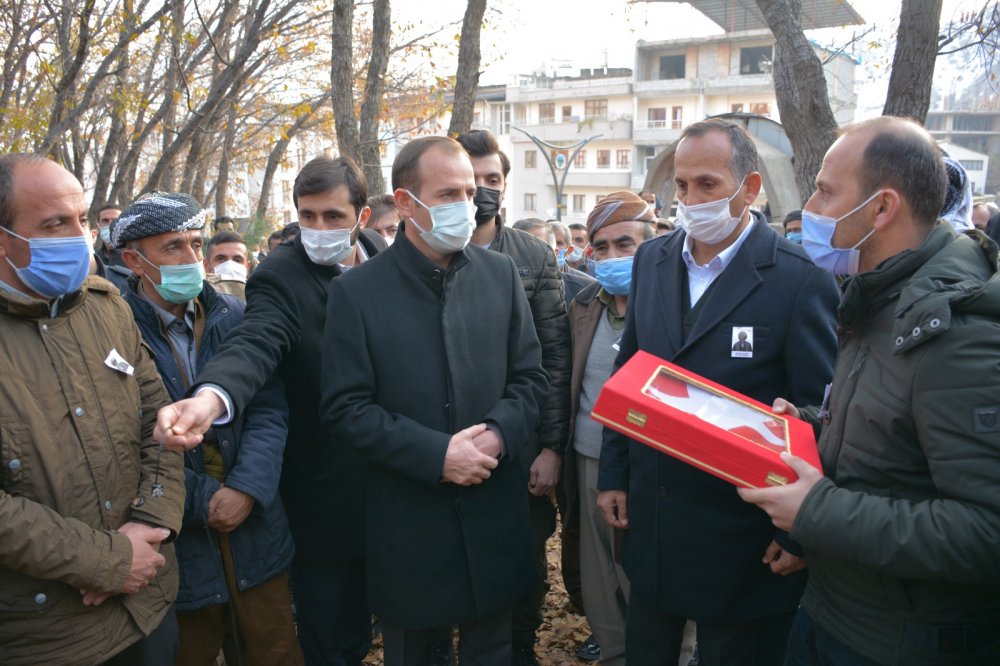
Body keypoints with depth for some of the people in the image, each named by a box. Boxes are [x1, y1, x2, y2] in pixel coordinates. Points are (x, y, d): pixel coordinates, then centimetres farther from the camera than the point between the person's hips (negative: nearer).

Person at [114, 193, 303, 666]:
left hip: (256, 535, 3)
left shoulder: (233, 316, 1)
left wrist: (246, 489, -16)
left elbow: (269, 410, -3)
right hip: (175, 543, -3)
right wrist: (203, 502, -12)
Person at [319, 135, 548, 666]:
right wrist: (436, 453, -18)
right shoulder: (357, 291, -8)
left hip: (495, 515, 2)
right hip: (407, 519, -2)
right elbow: (345, 409, -10)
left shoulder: (500, 273, 1)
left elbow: (530, 377, 4)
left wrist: (498, 434, -15)